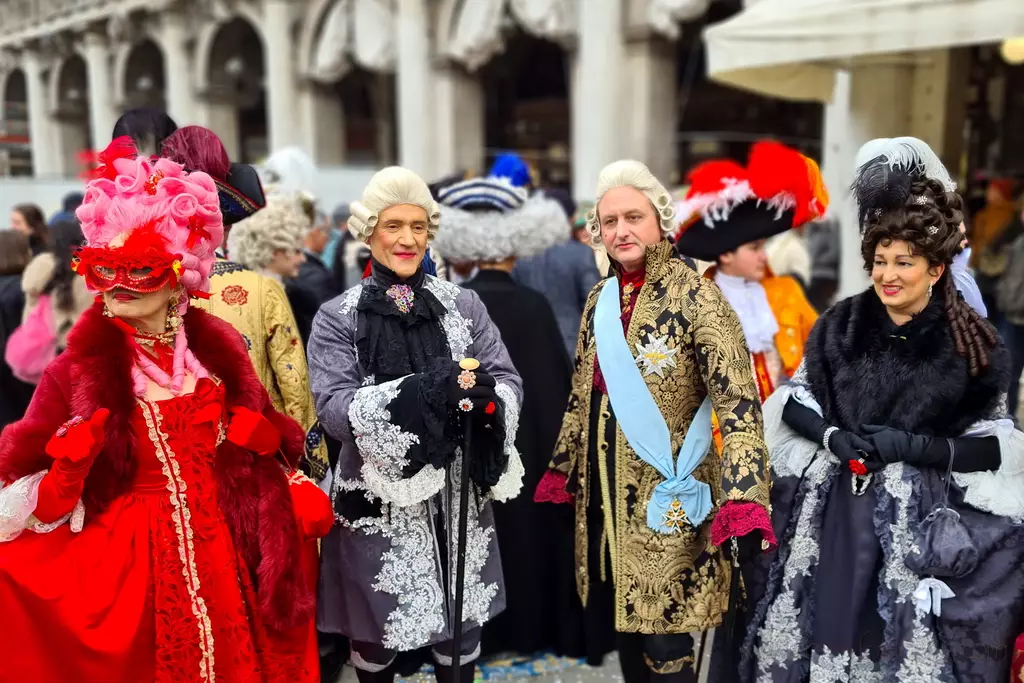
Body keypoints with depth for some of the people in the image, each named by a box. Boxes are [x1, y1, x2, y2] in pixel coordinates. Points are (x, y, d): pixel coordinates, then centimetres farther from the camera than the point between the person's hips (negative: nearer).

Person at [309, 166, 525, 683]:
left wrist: (486, 396, -25)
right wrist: (420, 393, -28)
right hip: (377, 502, -1)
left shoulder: (463, 305, 5)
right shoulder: (337, 317, -2)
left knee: (461, 627, 12)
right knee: (375, 629, 11)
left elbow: (509, 382, -1)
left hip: (456, 497, 2)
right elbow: (332, 407, -14)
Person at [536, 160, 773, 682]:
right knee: (618, 624, 16)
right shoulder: (600, 299, 8)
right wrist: (563, 471, 18)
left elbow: (737, 400, -18)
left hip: (665, 496, -6)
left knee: (663, 641, 2)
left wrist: (742, 505, -27)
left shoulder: (692, 294, -12)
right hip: (603, 492, 6)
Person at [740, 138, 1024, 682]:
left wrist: (915, 446, -16)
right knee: (818, 625, 10)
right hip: (830, 510, 2)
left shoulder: (973, 345, -4)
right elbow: (793, 399, 7)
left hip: (922, 522, -2)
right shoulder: (841, 325, 1)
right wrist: (831, 435, -11)